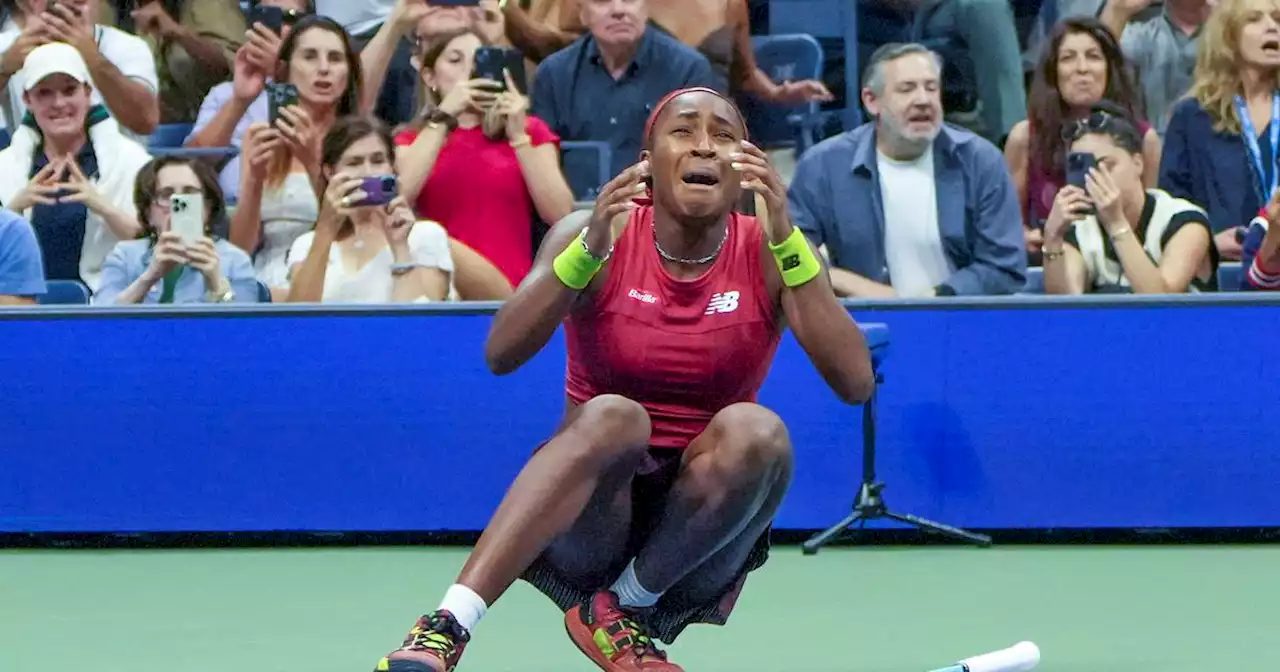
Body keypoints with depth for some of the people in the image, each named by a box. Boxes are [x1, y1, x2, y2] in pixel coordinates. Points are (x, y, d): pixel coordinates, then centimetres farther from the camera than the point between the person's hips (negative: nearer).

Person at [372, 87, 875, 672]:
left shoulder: (768, 253, -2)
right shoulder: (595, 235, -4)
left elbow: (856, 384, -17)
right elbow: (501, 356, -19)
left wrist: (785, 240, -27)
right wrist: (589, 250, -33)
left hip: (702, 520, 1)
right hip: (591, 508, -1)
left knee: (754, 431, -29)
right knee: (614, 416, -33)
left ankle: (624, 610, -13)